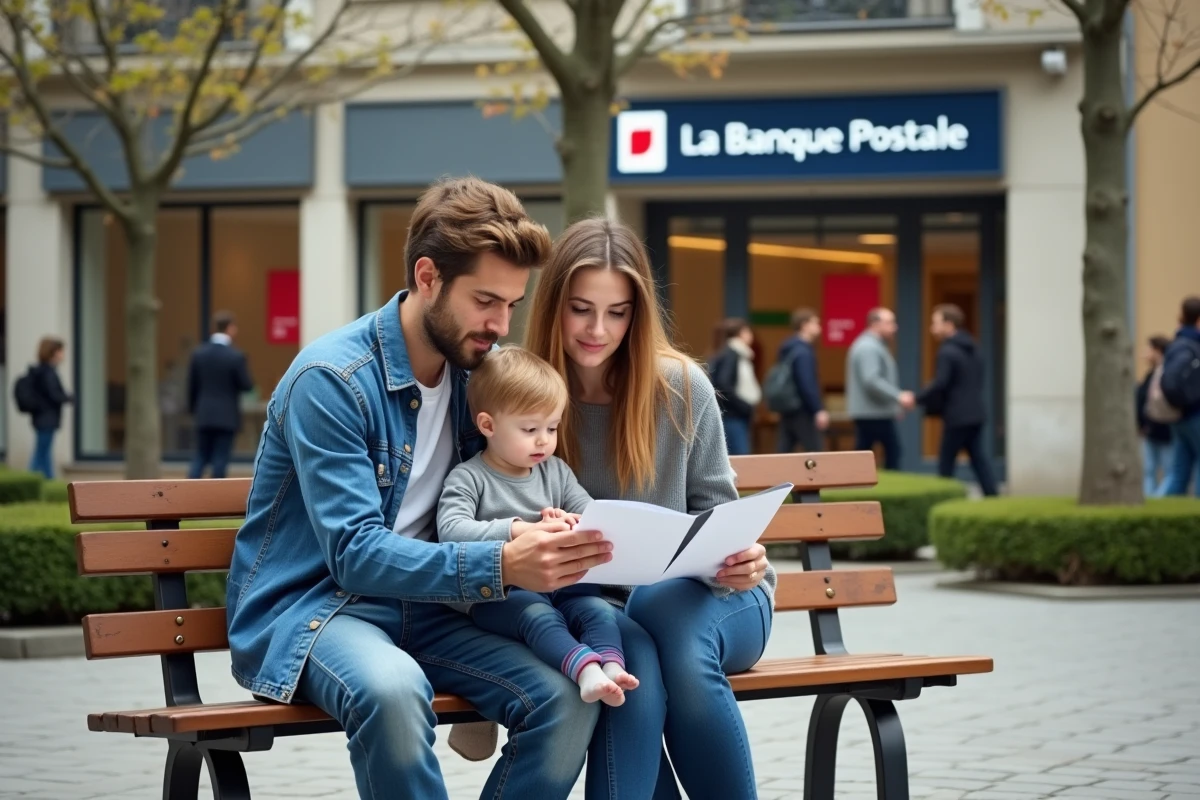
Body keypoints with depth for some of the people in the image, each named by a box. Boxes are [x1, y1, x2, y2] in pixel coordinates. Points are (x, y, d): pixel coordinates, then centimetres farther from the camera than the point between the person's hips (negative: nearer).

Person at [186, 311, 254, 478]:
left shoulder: (198, 353, 0)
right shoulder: (236, 356, -13)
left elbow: (192, 385, 5)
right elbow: (247, 386, -10)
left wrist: (193, 409, 17)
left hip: (203, 415, 4)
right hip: (227, 417, -4)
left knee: (200, 458, 11)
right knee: (220, 460, 2)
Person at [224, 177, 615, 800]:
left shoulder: (472, 372, 5)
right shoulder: (331, 379, -16)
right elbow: (355, 553, -23)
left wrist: (537, 536, -11)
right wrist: (501, 566, -36)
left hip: (417, 606, 6)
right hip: (306, 606, -6)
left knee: (566, 699, -20)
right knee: (392, 689, -40)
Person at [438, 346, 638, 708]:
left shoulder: (556, 472, 17)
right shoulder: (468, 478, -1)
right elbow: (451, 531, -18)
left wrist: (571, 524, -13)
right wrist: (520, 529, -27)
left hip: (560, 585, 5)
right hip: (499, 595, -5)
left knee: (599, 608, -24)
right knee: (539, 615, -35)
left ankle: (611, 666, -45)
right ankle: (585, 667, -55)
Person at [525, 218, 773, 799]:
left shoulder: (680, 386, -4)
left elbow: (715, 513, 4)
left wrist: (736, 559, -20)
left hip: (698, 598, 1)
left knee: (663, 604, -36)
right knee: (635, 670, -36)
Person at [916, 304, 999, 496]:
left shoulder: (947, 351, -15)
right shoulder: (972, 349, 15)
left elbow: (939, 384, -21)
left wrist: (917, 399, -10)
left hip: (957, 416, -9)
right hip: (976, 413, 9)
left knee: (946, 462, 0)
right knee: (978, 458, 8)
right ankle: (991, 497, 2)